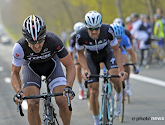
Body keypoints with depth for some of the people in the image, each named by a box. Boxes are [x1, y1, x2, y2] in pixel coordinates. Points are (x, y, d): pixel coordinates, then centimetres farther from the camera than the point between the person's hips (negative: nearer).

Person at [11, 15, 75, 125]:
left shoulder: (54, 41, -36)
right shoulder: (20, 47, -35)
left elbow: (70, 65, -24)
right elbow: (15, 73, -19)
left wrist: (68, 87, -40)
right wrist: (18, 91, -37)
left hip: (51, 63, 0)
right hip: (31, 66, 0)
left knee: (63, 102, -17)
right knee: (33, 104, -20)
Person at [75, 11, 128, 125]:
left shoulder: (108, 30, -34)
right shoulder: (81, 35, -33)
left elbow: (116, 50, -20)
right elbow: (80, 54, -13)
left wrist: (121, 70, -29)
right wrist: (86, 70, -26)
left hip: (107, 52, 0)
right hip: (91, 56, 0)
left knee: (115, 77, -28)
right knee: (93, 91, -6)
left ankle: (119, 97, 4)